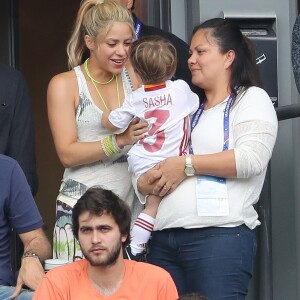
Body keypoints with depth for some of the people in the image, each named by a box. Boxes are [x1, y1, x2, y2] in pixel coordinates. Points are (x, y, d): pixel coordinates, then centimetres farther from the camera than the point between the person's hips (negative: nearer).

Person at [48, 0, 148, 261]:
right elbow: (67, 154, -5)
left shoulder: (133, 77, 10)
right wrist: (120, 140, -16)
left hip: (129, 207, 3)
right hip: (80, 208, -3)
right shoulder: (65, 85, 1)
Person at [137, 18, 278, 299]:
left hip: (220, 236, -6)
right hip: (164, 239, 6)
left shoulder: (251, 99, 5)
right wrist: (146, 183, 3)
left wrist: (187, 164, -10)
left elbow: (251, 159, -12)